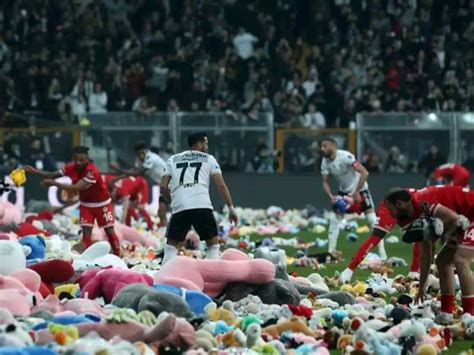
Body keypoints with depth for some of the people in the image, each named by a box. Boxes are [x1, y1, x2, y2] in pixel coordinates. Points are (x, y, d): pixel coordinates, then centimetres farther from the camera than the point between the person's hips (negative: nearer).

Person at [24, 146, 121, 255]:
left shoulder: (92, 171, -34)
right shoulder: (71, 168, -15)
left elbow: (75, 188, -41)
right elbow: (53, 175, -7)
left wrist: (53, 183, -42)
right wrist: (35, 171, -22)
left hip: (102, 204, -4)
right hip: (86, 204, 4)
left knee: (110, 232, 5)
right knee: (86, 233, -6)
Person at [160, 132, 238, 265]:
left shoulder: (173, 159, 22)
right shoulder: (208, 159, 17)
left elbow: (164, 185, 13)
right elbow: (221, 185, 9)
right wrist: (231, 208, 11)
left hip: (179, 207, 2)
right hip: (202, 206, -2)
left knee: (171, 245, 16)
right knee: (213, 243, 15)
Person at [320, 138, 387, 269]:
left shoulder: (345, 157, -28)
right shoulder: (325, 162, -8)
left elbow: (364, 173, -31)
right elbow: (325, 182, 1)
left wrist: (356, 192, -29)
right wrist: (331, 196, -18)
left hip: (360, 189, -6)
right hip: (344, 191, 6)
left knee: (372, 218, -13)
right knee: (334, 218, -1)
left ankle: (382, 253, -11)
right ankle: (330, 252, 6)